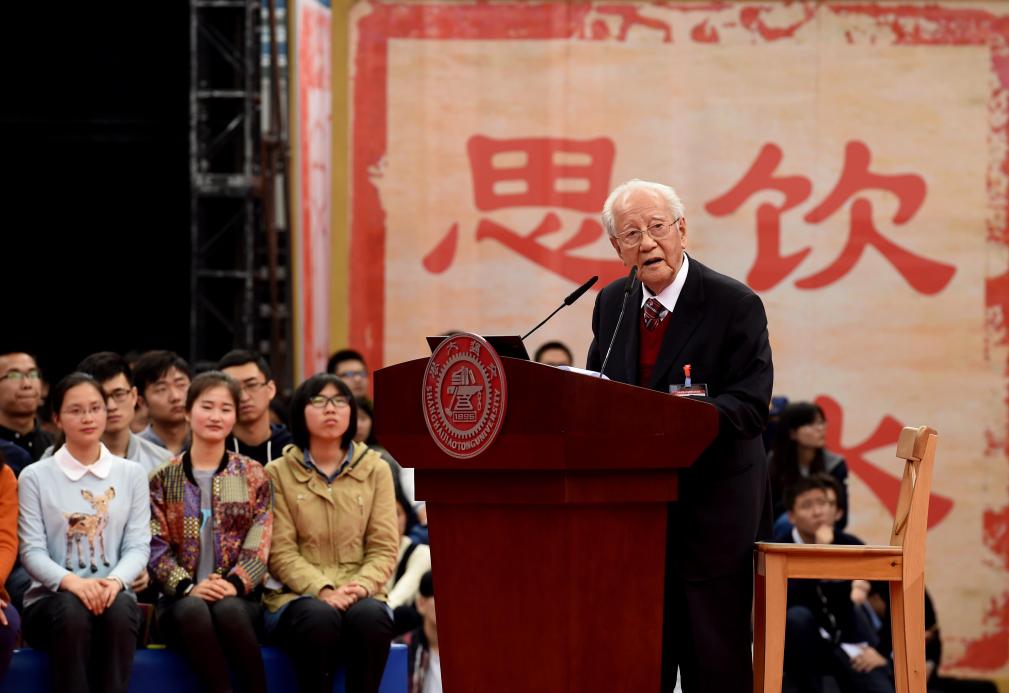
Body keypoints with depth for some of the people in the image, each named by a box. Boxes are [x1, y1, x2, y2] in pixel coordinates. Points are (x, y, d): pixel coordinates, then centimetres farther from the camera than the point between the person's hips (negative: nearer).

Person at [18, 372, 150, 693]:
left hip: (112, 593, 1)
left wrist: (115, 581, -19)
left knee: (119, 611, -35)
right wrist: (70, 581, -23)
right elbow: (32, 551, -2)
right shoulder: (35, 477, 5)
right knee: (71, 611, -37)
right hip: (50, 598, -1)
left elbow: (138, 545, 4)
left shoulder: (131, 474, 11)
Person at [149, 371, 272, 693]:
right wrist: (189, 587, -16)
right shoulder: (163, 478, 11)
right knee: (194, 611, -37)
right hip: (181, 599, 0)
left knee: (227, 610, -37)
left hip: (238, 598, 0)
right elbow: (156, 547, 2)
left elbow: (259, 545, 3)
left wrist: (234, 585, -17)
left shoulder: (253, 475, 12)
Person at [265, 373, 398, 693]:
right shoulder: (279, 473, 7)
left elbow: (384, 549, 6)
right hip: (298, 596, -1)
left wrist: (361, 587, -15)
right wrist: (322, 590, -18)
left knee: (370, 617, -35)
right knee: (320, 618, -37)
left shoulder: (376, 469, 12)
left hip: (360, 596, 1)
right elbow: (281, 552, -1)